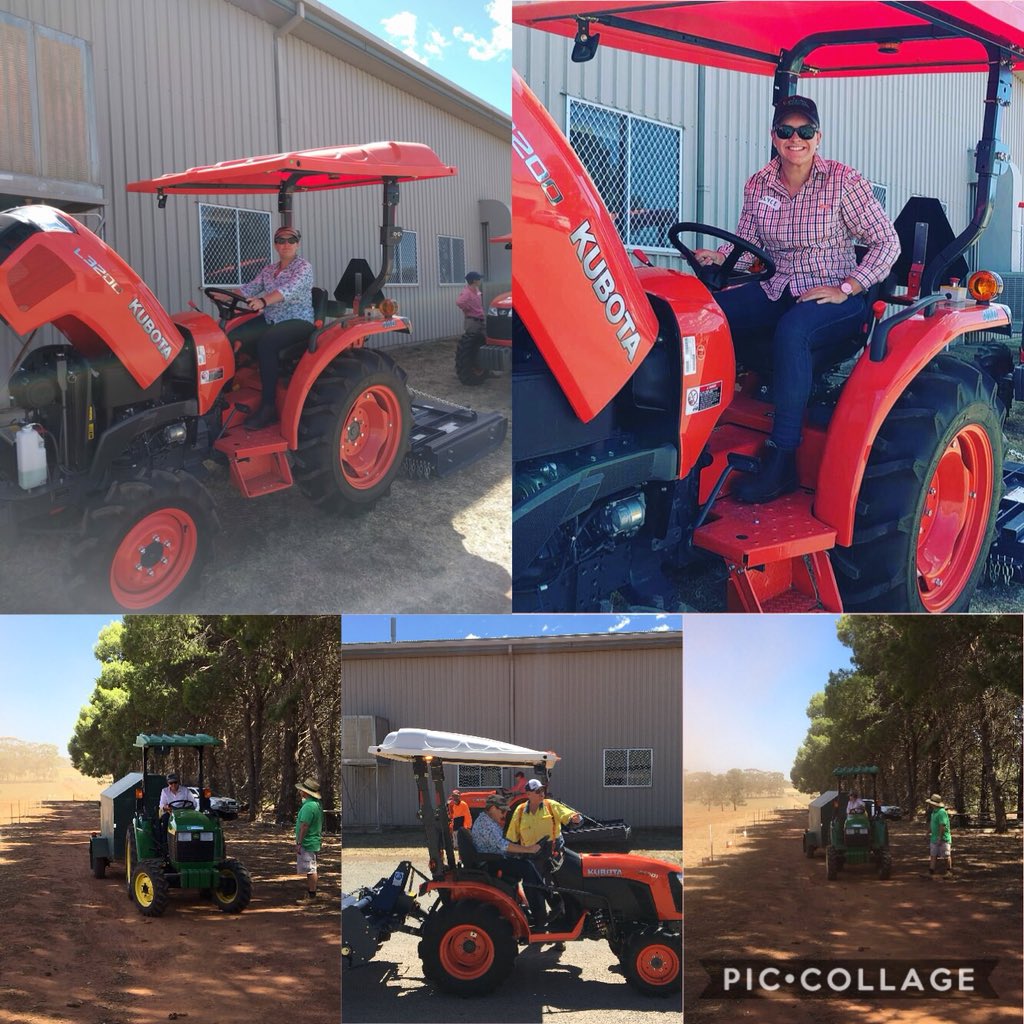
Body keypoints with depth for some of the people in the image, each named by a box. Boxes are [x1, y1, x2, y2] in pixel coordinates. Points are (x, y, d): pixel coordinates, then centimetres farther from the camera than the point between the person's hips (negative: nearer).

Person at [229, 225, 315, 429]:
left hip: (298, 321, -7)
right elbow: (249, 289, 7)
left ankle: (268, 406, -30)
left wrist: (263, 301, -43)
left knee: (265, 342, -35)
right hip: (271, 320, 7)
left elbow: (288, 290, -25)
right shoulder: (269, 270, 16)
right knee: (233, 337, -18)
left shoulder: (303, 267, -6)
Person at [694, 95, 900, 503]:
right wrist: (716, 257, -14)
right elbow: (745, 246, 9)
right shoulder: (759, 185, 7)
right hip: (778, 291, 5)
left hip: (835, 297, -5)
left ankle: (781, 462, -35)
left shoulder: (843, 181, -6)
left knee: (791, 331, -38)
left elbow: (887, 243, -5)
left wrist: (845, 288, -15)